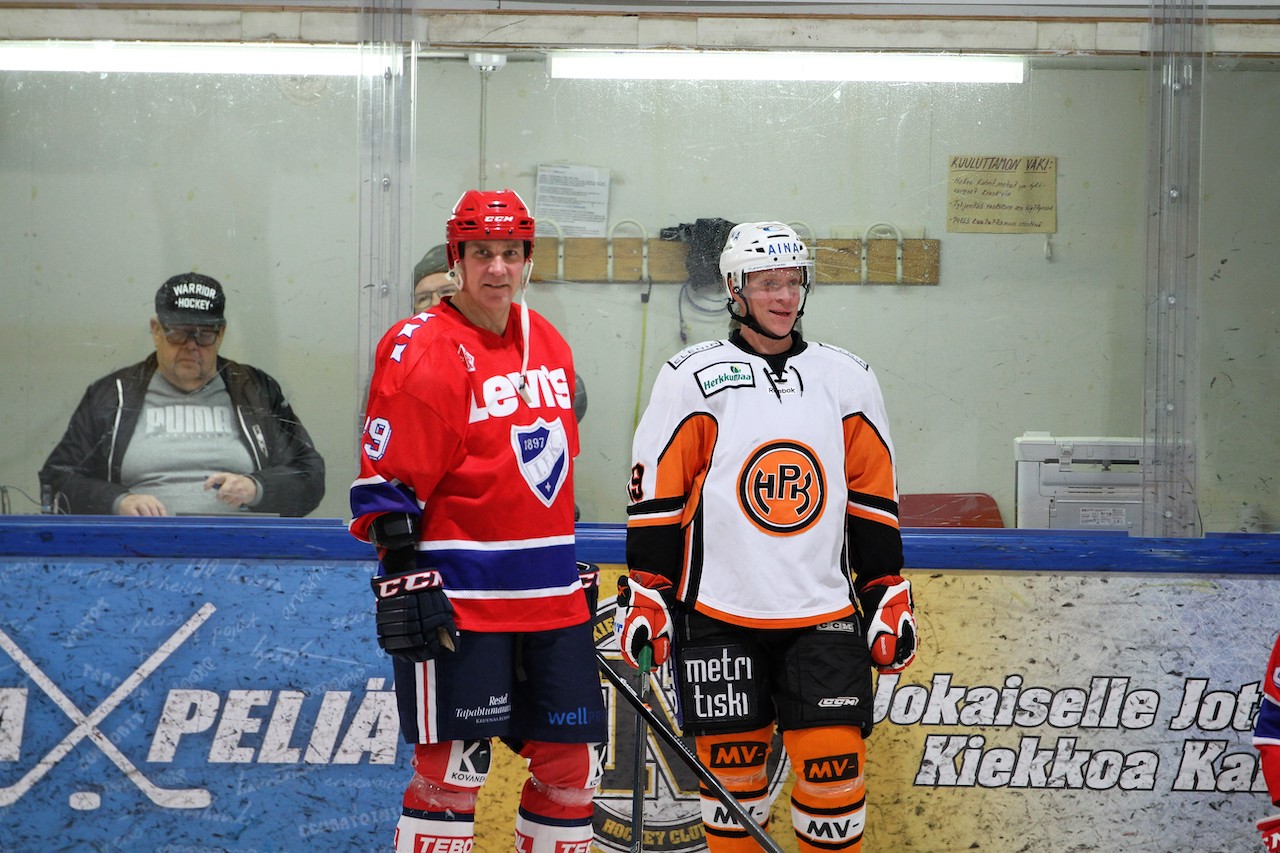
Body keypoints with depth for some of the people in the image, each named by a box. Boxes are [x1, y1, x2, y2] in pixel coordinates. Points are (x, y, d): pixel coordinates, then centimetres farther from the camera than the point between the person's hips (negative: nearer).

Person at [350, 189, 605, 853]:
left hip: (550, 599, 7)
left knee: (571, 763, 10)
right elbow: (387, 482, -12)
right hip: (460, 600, -7)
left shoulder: (549, 345, 13)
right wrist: (402, 577, -18)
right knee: (455, 770, -5)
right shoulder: (420, 350, -10)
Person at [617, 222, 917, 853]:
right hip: (718, 616, -2)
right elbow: (655, 498, 0)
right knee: (732, 771, 4)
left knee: (835, 765, -3)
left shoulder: (847, 379, 8)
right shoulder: (692, 379, -1)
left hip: (824, 616, 2)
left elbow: (874, 501, 13)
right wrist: (643, 597, -5)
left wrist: (889, 599, 9)